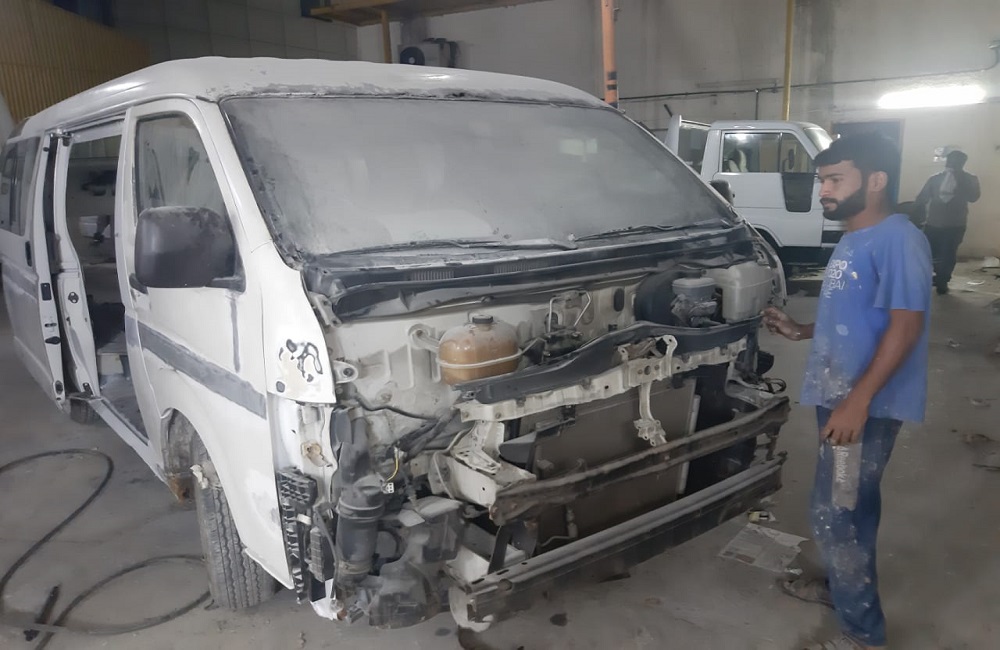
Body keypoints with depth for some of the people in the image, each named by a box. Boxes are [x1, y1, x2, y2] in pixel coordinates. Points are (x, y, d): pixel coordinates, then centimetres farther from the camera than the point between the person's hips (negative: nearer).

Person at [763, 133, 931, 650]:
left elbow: (905, 324, -23)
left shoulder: (897, 240, -18)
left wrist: (858, 400, -27)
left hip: (867, 403, -10)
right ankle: (844, 585, 40)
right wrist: (800, 331, 11)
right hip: (840, 395, 10)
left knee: (833, 514, -3)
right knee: (852, 505, 23)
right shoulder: (852, 241, 13)